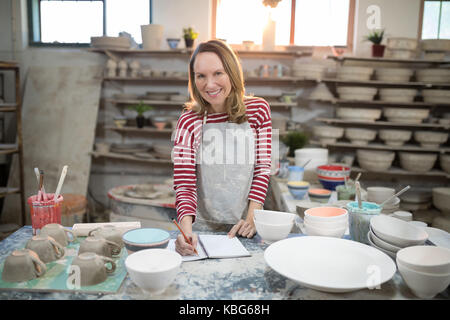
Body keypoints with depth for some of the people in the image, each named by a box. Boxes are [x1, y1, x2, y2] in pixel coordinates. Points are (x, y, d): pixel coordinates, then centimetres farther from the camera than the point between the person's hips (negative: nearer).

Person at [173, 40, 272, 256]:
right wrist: (187, 229, -26)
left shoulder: (258, 110, -1)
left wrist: (252, 217, -8)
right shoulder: (189, 122, -5)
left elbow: (263, 168, 2)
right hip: (202, 228, -1)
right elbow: (184, 184, -10)